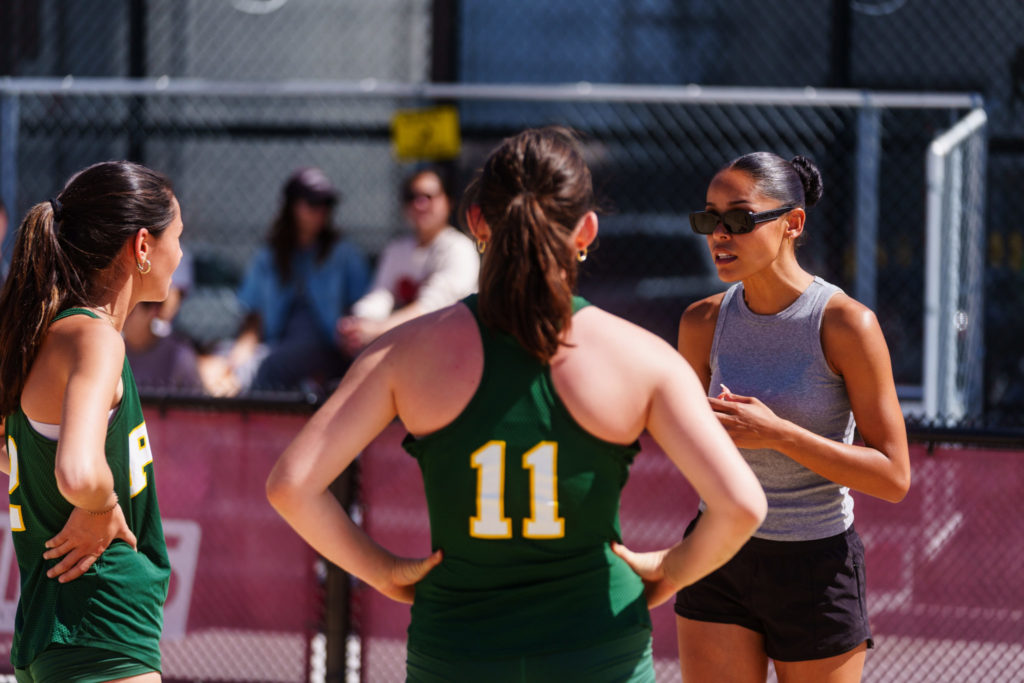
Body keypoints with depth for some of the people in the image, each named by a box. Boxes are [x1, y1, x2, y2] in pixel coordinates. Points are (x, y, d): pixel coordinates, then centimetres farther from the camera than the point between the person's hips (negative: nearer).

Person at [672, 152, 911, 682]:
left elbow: (894, 477, -15)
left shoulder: (848, 325, -16)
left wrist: (777, 433, -25)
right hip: (720, 564, 4)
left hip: (816, 572, -3)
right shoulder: (704, 323, -2)